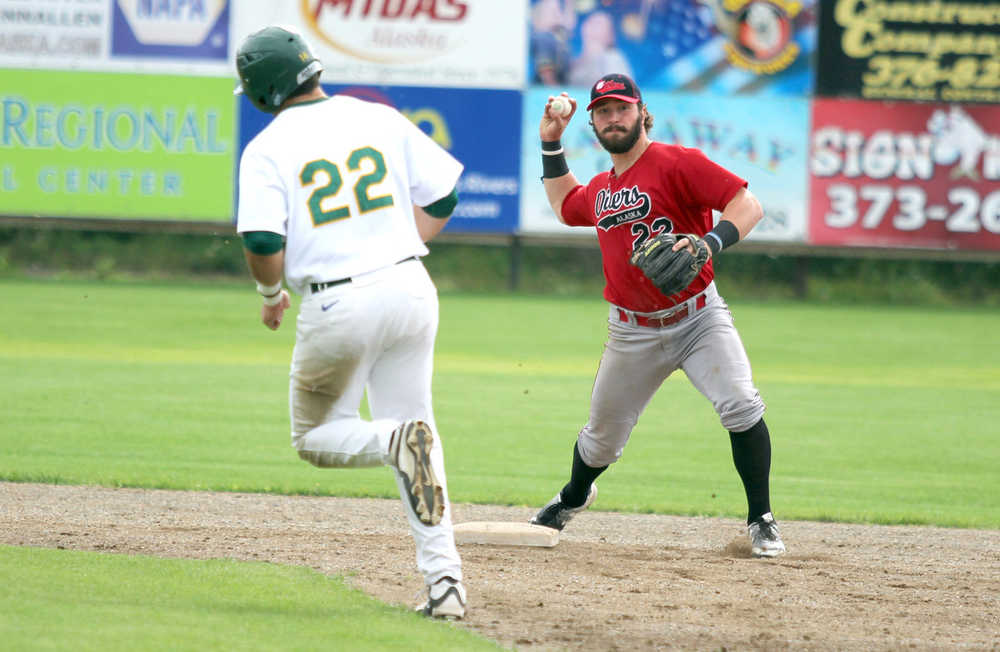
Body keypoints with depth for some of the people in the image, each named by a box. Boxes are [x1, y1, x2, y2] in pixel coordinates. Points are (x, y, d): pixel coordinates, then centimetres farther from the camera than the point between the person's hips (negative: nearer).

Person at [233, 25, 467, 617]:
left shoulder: (268, 148, -4)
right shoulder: (381, 120, 6)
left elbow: (263, 242, -13)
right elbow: (443, 196, 8)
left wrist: (271, 294, 6)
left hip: (336, 306, -3)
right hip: (409, 290, 3)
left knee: (315, 437, 17)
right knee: (412, 425, 14)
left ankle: (397, 439, -18)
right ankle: (444, 577, -1)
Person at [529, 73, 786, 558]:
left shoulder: (677, 163, -11)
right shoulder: (599, 189, 10)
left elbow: (747, 206, -19)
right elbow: (564, 205, 35)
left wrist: (710, 242, -36)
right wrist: (550, 144, 25)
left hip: (698, 315, -5)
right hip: (633, 333, 5)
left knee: (741, 406, -25)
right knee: (602, 439, 13)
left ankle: (761, 521, -12)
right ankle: (573, 499, 45)